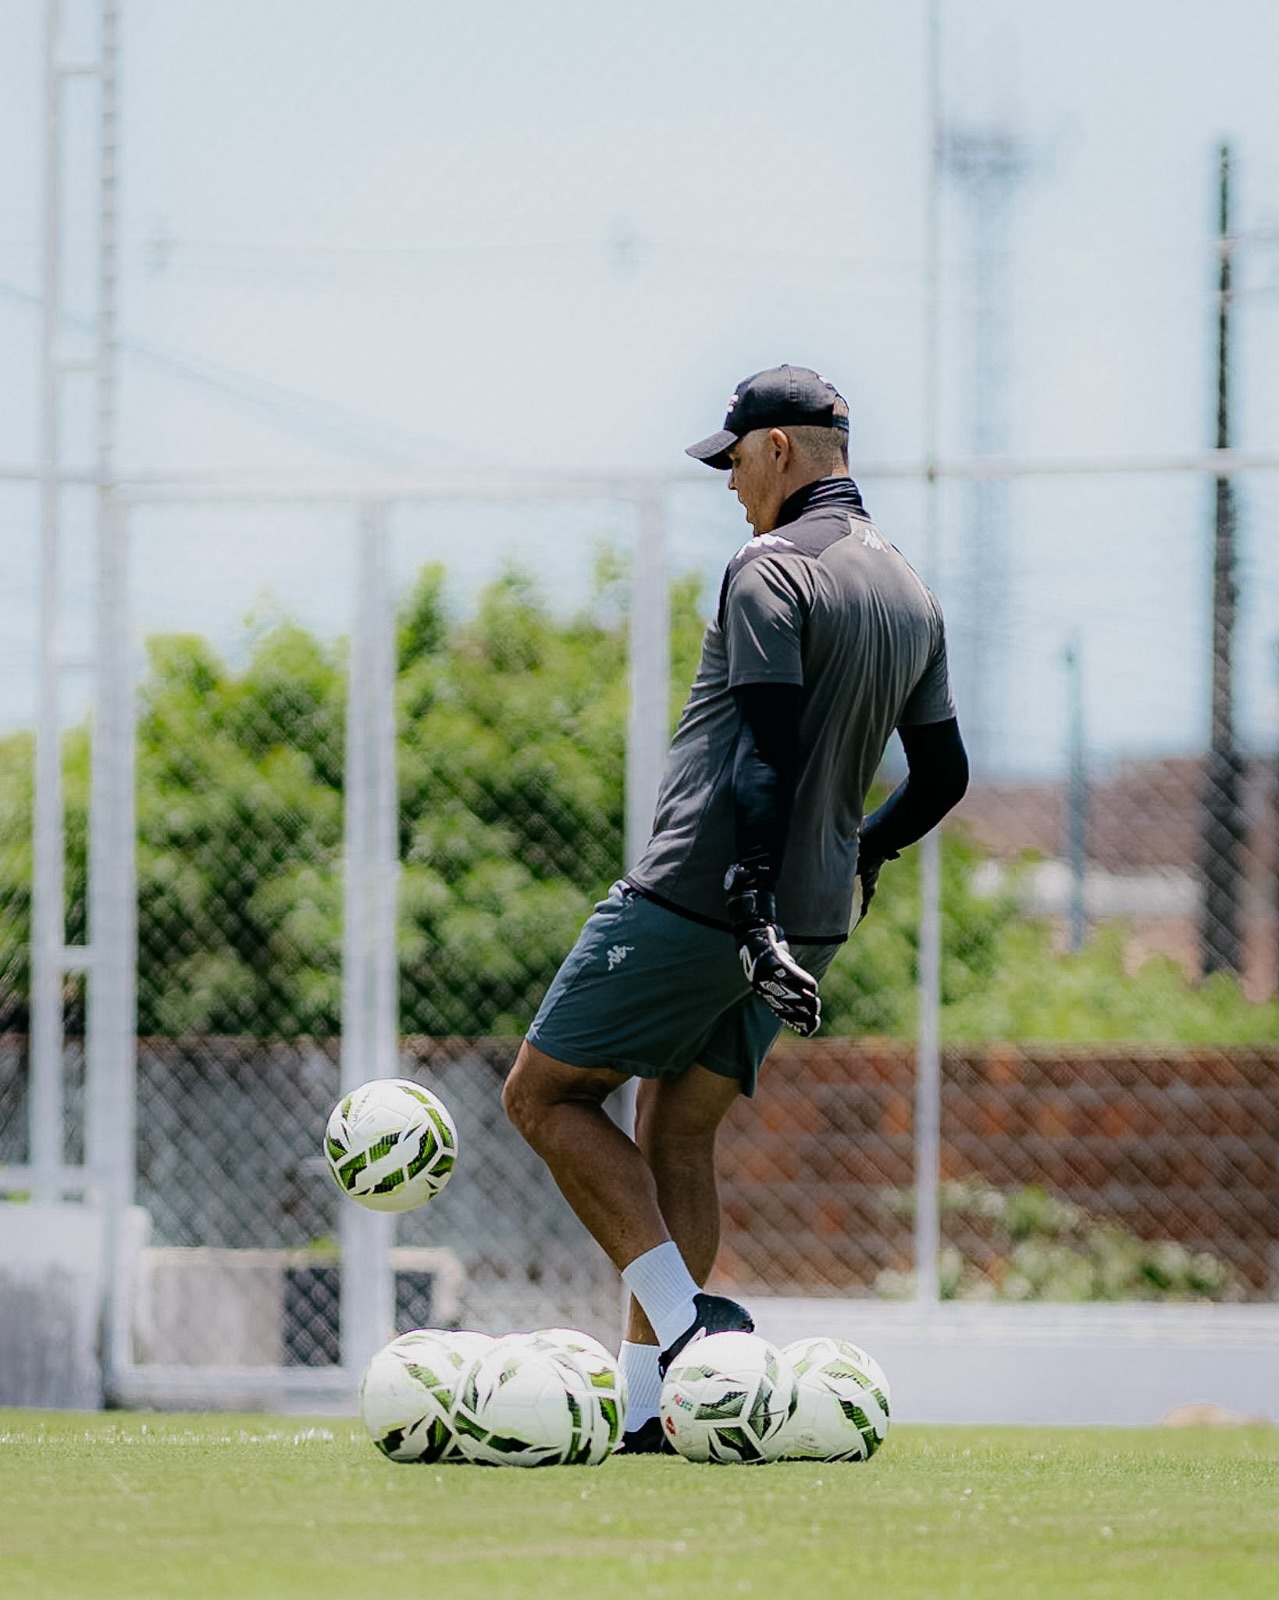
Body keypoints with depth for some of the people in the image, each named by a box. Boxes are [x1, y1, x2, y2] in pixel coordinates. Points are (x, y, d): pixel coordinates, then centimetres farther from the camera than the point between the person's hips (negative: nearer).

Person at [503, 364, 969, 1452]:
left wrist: (753, 909, -27)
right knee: (679, 1129, 13)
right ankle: (646, 1406, 6)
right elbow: (943, 773, 18)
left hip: (698, 901, -8)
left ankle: (679, 1312, -13)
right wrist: (863, 852, 34)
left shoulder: (771, 570, -12)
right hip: (814, 912, 8)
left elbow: (767, 756, -22)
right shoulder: (913, 596, 12)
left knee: (544, 1094, 2)